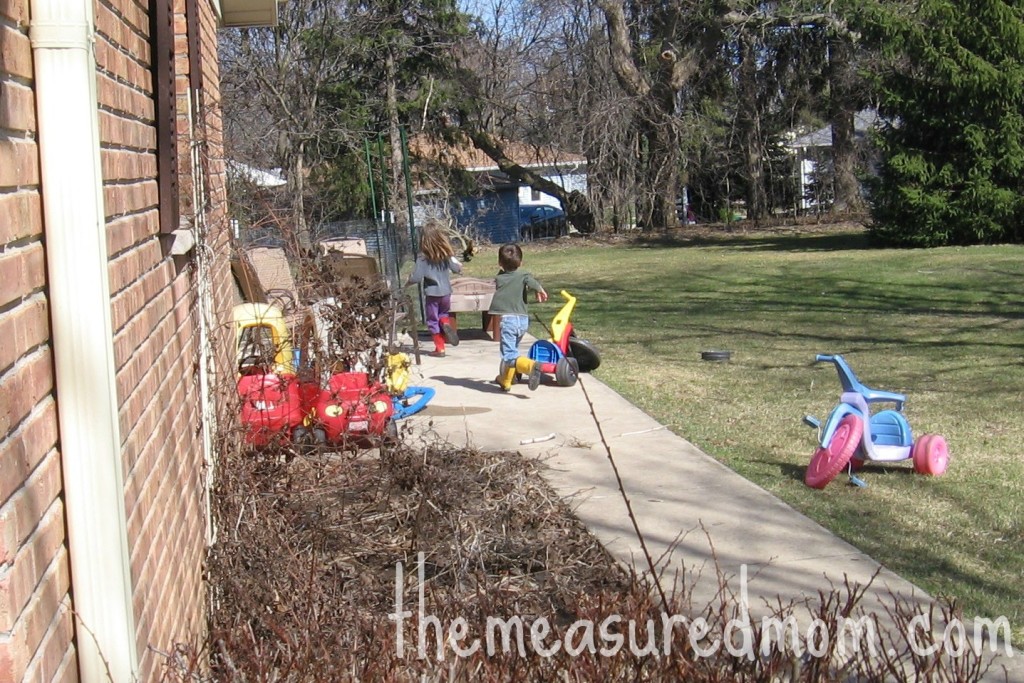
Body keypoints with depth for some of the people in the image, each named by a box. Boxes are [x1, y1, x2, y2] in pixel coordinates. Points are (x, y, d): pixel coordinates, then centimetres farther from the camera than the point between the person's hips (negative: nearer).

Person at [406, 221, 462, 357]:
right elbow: (456, 268, 5)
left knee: (433, 320, 9)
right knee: (444, 312, 27)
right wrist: (459, 266, 28)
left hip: (432, 292, -3)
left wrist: (408, 283, 5)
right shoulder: (446, 254, -5)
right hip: (445, 291, 3)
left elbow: (417, 277, -15)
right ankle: (446, 323, -6)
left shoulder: (422, 257, -14)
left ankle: (440, 348, 8)